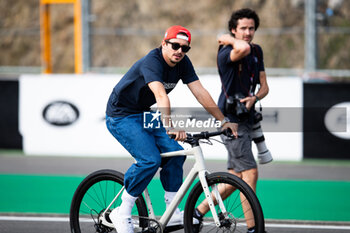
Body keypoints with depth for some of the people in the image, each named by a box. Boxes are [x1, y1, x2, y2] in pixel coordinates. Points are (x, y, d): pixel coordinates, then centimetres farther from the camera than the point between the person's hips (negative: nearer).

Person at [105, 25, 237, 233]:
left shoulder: (183, 63, -4)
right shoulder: (152, 62, -28)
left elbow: (200, 92, -6)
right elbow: (160, 95, -43)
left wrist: (224, 121, -11)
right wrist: (169, 127, -55)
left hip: (144, 114, 8)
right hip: (121, 116, -8)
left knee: (175, 153, -6)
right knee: (150, 160, -23)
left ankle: (172, 212, 3)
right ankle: (122, 213, -10)